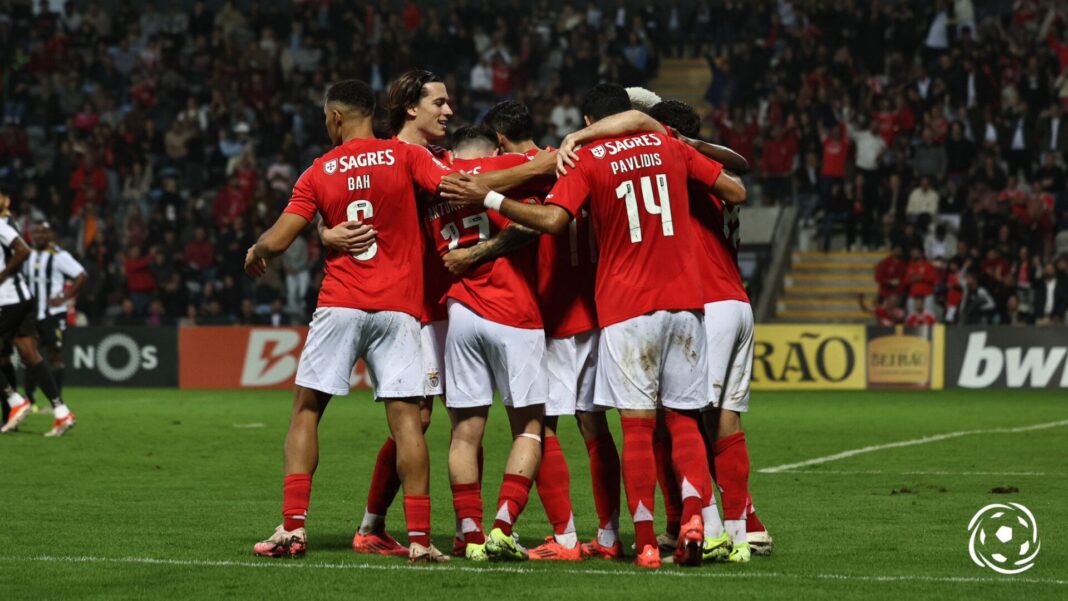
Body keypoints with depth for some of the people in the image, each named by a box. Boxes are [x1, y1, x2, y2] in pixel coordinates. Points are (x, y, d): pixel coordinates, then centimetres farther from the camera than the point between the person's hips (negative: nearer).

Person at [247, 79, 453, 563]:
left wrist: (254, 254, 24)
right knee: (406, 418, -2)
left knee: (306, 410, 10)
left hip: (339, 304, 0)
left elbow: (276, 240, 3)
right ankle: (419, 537, -7)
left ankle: (293, 527, 2)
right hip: (398, 306, 0)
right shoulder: (405, 156, 2)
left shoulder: (319, 173, 4)